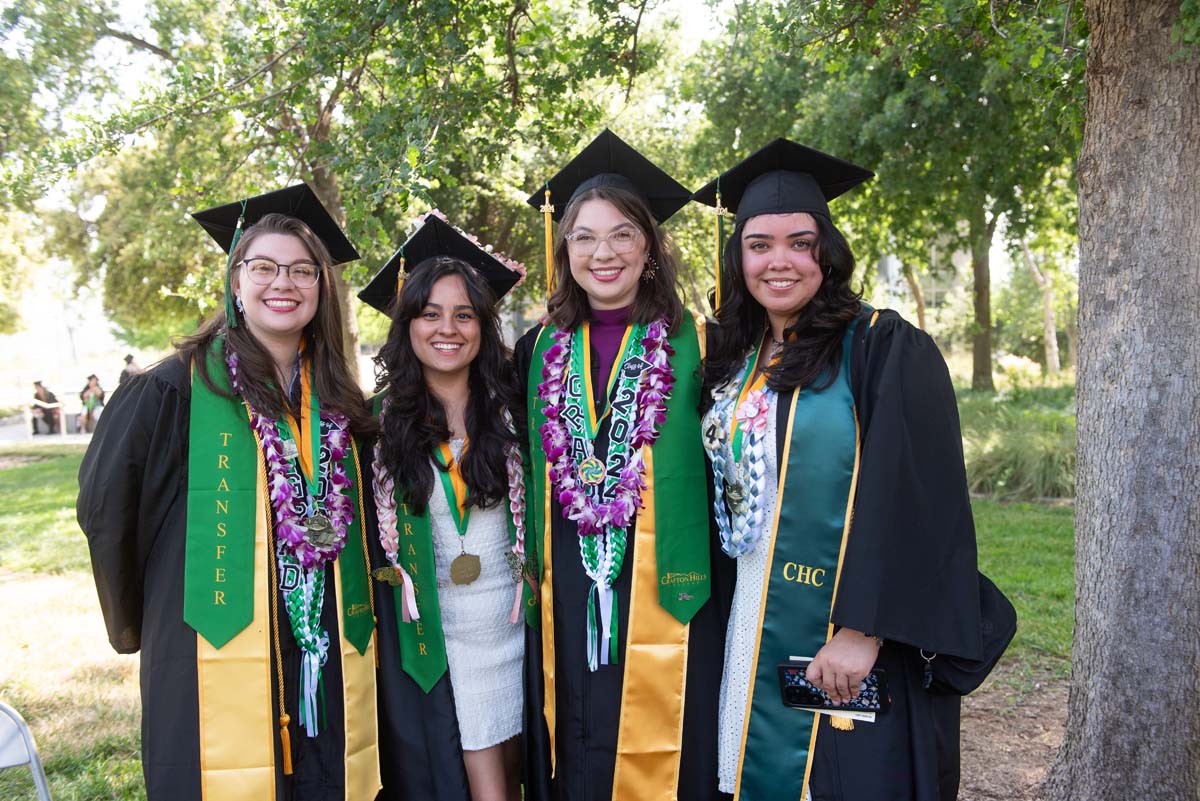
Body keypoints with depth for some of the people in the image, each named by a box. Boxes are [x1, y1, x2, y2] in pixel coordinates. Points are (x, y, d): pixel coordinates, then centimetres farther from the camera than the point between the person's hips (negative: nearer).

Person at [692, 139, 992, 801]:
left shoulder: (884, 348, -11)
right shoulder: (736, 361, 8)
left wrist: (863, 629, -22)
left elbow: (911, 499, -18)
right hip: (758, 640, 6)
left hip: (853, 645, -5)